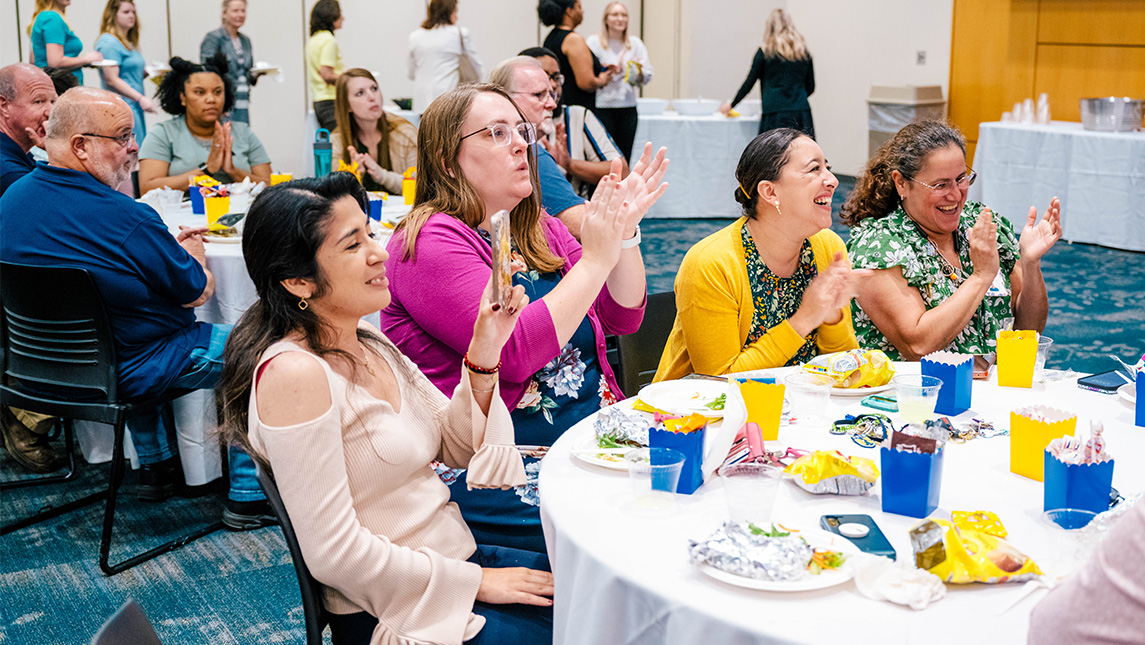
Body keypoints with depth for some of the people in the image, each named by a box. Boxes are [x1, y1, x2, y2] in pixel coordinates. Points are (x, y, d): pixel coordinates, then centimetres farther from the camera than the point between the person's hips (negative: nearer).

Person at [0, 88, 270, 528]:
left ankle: (156, 466, 42)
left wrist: (169, 248, 12)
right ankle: (248, 496, 12)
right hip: (126, 371, -8)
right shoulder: (125, 218, -26)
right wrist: (192, 255, 8)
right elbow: (197, 291, -14)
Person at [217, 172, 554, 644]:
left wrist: (484, 351, -5)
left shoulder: (370, 343, 6)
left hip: (458, 558, 8)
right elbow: (334, 553, -23)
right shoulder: (295, 373, -21)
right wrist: (473, 580, -15)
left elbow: (458, 446, 11)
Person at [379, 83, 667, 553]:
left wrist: (625, 231, -2)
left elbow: (623, 318, 13)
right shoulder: (430, 240, -11)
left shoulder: (539, 230, 15)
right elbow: (513, 353, -23)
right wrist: (596, 259, -18)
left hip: (592, 434, 8)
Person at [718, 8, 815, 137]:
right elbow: (811, 87, 15)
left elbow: (749, 83, 6)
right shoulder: (804, 53, 11)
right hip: (802, 114, 3)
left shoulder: (765, 52, 1)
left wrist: (731, 105, 19)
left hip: (775, 113, -3)